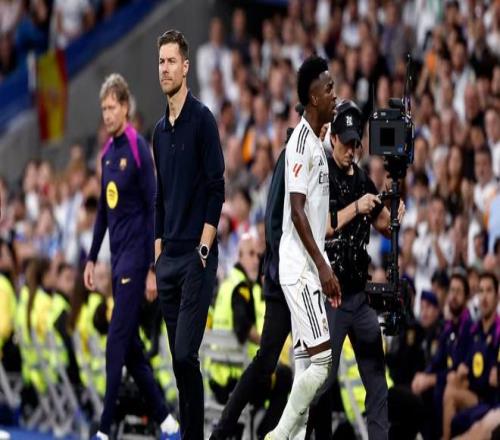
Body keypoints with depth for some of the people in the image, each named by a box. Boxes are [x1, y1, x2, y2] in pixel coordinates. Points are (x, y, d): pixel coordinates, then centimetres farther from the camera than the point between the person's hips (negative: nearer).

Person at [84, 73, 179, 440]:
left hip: (134, 258, -8)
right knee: (130, 347, 9)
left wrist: (153, 268, -16)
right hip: (117, 258, 8)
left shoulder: (139, 149, -11)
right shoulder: (107, 152, 12)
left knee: (118, 343, -10)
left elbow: (153, 210, -13)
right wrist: (92, 259, 17)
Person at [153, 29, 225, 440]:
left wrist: (204, 250, -15)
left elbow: (216, 189, -12)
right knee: (177, 358, 7)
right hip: (168, 258, 8)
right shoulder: (160, 131, 15)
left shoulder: (202, 120, -8)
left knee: (186, 354, -13)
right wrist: (157, 252, 15)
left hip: (196, 257, -7)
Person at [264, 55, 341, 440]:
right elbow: (297, 211, -21)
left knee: (307, 359, 9)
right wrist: (323, 267, -24)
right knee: (322, 359, -14)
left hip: (310, 268, 10)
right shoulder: (301, 143, -15)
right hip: (300, 267, -10)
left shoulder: (317, 143, 15)